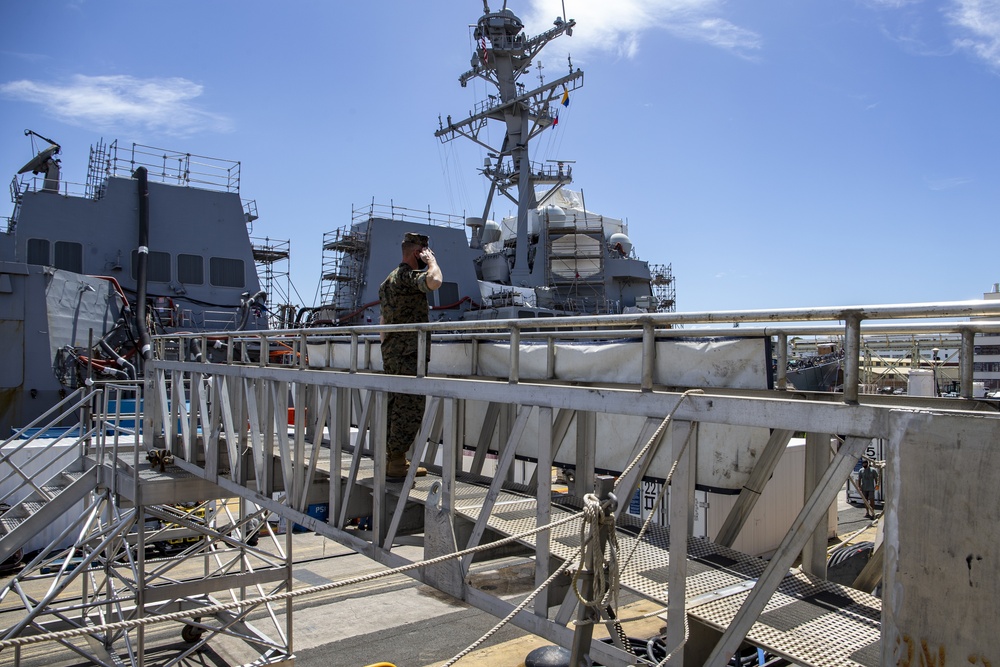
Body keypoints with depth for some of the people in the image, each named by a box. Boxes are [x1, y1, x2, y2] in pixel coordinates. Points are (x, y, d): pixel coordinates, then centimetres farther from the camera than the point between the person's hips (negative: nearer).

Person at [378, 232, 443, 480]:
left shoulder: (389, 279, 21)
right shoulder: (409, 276, -11)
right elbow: (434, 281, -32)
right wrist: (431, 261, -12)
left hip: (391, 354, 10)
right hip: (409, 355, -10)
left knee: (396, 407, 13)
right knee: (410, 409, -7)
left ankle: (394, 460, 19)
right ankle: (396, 465, -5)